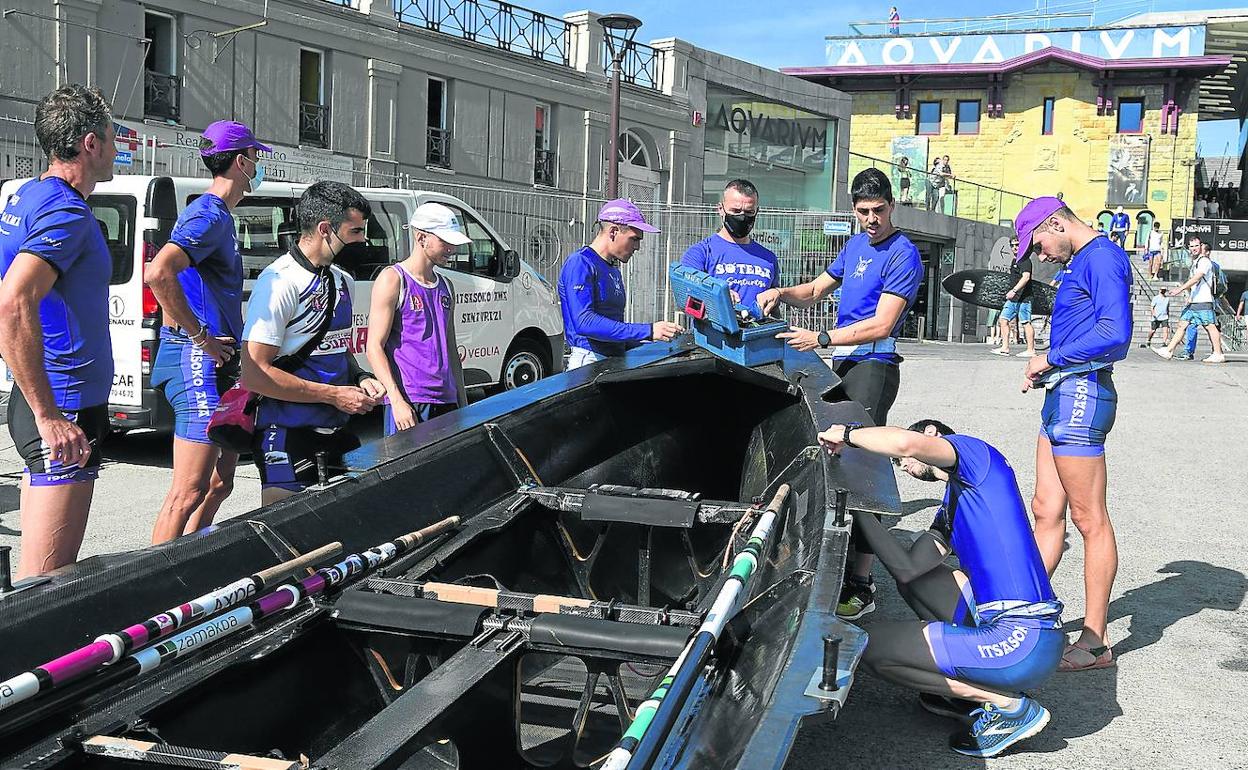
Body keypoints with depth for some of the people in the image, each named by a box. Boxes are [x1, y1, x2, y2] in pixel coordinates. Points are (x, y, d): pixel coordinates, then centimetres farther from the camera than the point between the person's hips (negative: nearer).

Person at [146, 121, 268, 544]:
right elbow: (158, 274, -29)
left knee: (219, 483, 18)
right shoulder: (209, 214, -13)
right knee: (189, 492, -10)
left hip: (217, 365, 11)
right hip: (198, 363, -11)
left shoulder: (218, 214, 19)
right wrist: (201, 337, -23)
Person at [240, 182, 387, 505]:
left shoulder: (343, 281, 12)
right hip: (288, 436, -8)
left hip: (336, 431, 8)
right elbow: (254, 375, -20)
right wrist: (333, 395, -16)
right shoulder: (280, 282, -16)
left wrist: (360, 379, 5)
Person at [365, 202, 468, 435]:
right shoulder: (393, 280, -4)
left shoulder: (446, 287, 17)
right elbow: (374, 348, -9)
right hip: (408, 402, -7)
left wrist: (463, 402, 19)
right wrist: (397, 401, -18)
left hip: (446, 401, 7)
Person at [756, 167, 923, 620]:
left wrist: (822, 339, -22)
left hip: (872, 367, -8)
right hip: (842, 365, 8)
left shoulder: (903, 255, -8)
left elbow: (881, 325, -16)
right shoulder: (854, 246, 19)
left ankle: (860, 586, -13)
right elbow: (815, 290, 26)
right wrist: (782, 294, 5)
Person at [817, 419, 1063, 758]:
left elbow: (907, 443, -24)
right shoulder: (952, 504, 24)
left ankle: (1009, 707, 0)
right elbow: (908, 567, 11)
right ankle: (975, 688, 13)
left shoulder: (976, 452, -2)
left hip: (1024, 643, -10)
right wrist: (857, 505, 13)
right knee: (915, 580, 22)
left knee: (875, 645, -3)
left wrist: (848, 434, -6)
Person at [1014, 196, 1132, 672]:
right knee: (1047, 511, 13)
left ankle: (1095, 641, 4)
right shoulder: (1081, 263, 19)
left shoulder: (1102, 257, -11)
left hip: (1082, 396, -10)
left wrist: (1051, 358, -12)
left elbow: (1115, 334, -22)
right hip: (1064, 396, 10)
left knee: (1089, 520, -4)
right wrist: (1045, 370, 8)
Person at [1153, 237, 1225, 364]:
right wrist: (1190, 296, 28)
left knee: (1210, 326, -7)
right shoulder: (1196, 262, 21)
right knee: (1182, 324, 5)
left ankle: (1218, 354, -3)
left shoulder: (1205, 261, -9)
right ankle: (1168, 351, 4)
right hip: (1194, 301, 10)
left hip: (1203, 302, -10)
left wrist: (1180, 289, -26)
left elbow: (1196, 278, -21)